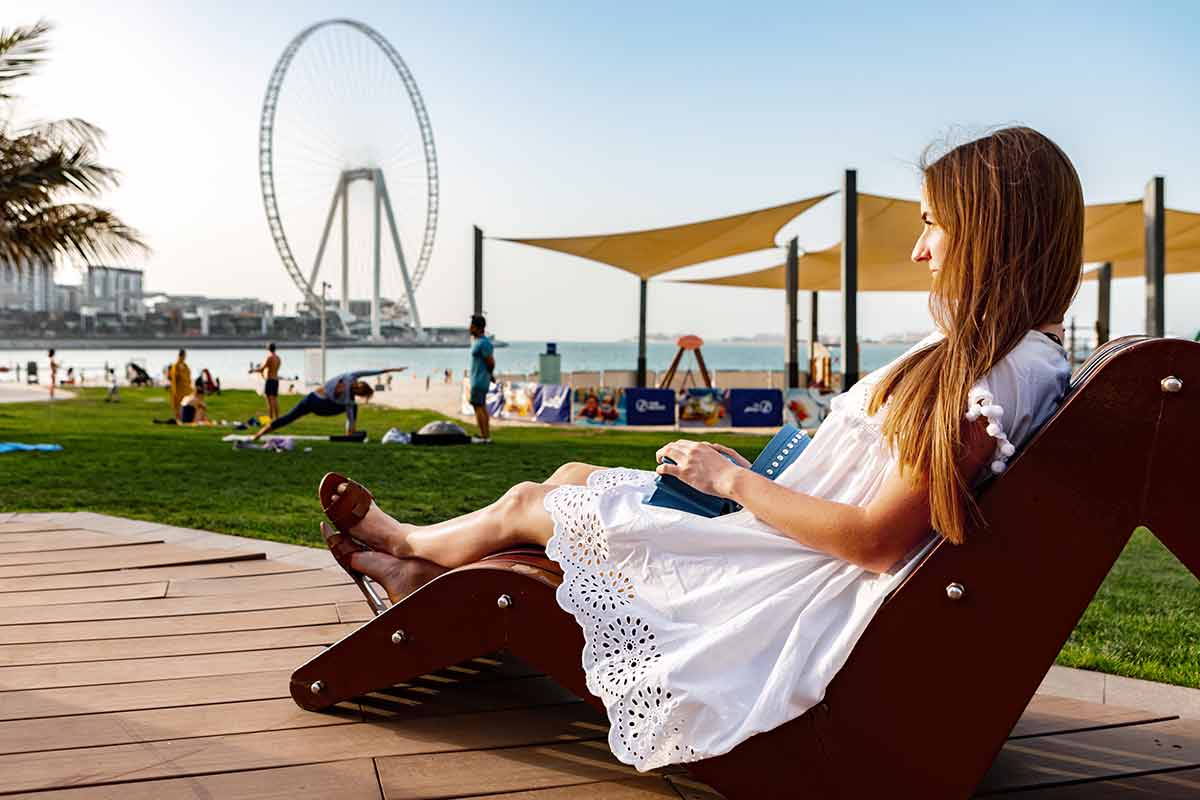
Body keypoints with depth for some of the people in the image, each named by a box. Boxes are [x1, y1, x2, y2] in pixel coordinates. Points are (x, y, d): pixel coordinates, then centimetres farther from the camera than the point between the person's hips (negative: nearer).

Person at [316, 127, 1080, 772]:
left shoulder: (1005, 378, -23)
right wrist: (741, 469, 4)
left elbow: (877, 541, -26)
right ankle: (422, 569, 33)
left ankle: (407, 540, 36)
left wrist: (735, 483, -17)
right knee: (572, 475, 15)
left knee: (530, 504, 6)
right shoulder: (972, 356, 7)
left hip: (805, 596, -9)